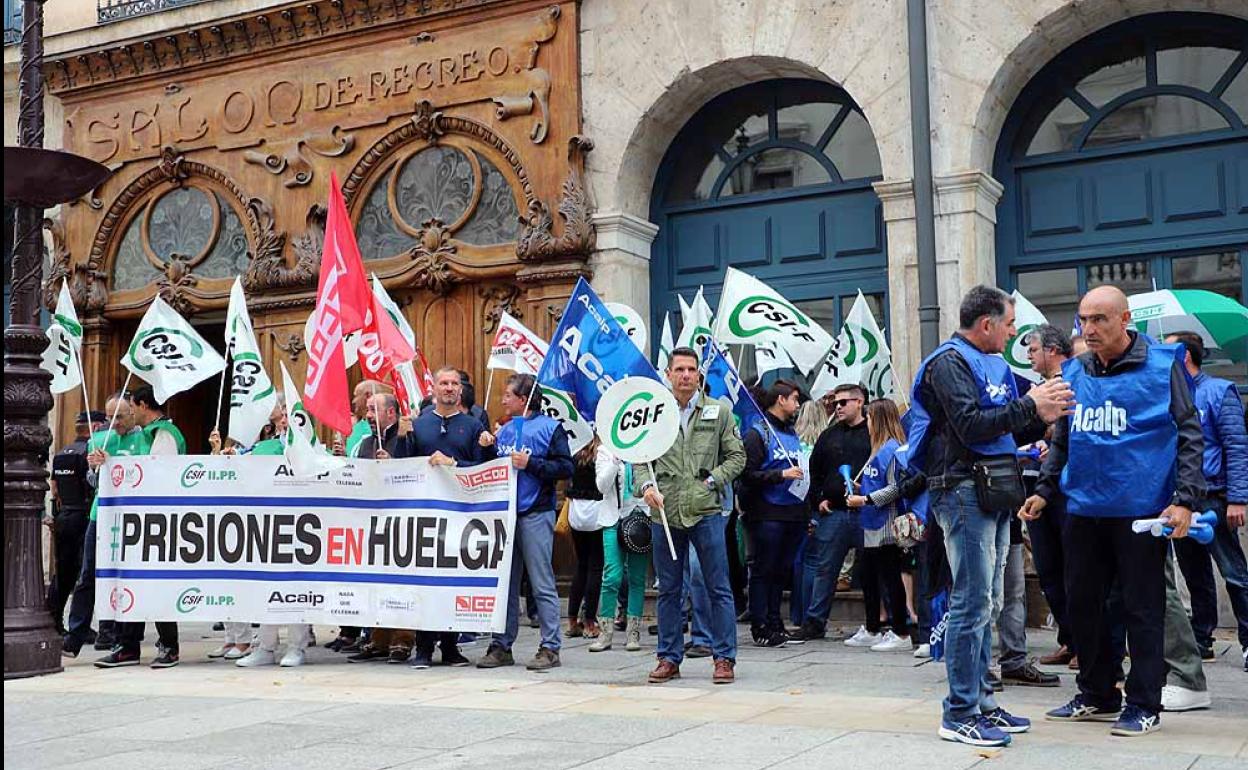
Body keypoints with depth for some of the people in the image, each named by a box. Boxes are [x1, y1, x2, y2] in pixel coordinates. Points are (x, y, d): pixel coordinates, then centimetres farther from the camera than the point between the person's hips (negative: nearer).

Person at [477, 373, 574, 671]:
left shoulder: (549, 428, -2)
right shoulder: (504, 430, 17)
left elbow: (565, 468, -10)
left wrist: (530, 463, -15)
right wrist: (487, 448, 5)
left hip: (535, 515, -6)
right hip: (504, 513, 7)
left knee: (542, 584, -4)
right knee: (505, 583, 10)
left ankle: (550, 648, 1)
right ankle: (502, 646, 17)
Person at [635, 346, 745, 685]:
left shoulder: (718, 411, 5)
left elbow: (737, 455, 8)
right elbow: (639, 457, 6)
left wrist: (713, 480, -6)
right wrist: (646, 485, -13)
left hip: (706, 510, -1)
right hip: (664, 513, 1)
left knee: (718, 588, 1)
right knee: (669, 590, 10)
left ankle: (724, 658, 10)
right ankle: (669, 658, 20)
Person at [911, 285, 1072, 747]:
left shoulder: (993, 364, 20)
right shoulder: (949, 362, -8)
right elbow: (971, 426, -20)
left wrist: (1041, 419, 7)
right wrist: (1029, 405, -14)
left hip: (994, 495, 10)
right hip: (964, 490, -10)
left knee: (985, 604, 13)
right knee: (972, 604, -9)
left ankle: (980, 701, 21)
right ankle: (959, 715, -3)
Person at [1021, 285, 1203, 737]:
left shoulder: (1162, 365, -5)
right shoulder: (1073, 373, 9)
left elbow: (1189, 435, -5)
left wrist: (1185, 499, -13)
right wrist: (1045, 489, 13)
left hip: (1140, 509, -5)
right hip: (1083, 509, 5)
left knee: (1142, 608, 2)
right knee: (1081, 603, 11)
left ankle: (1144, 705, 14)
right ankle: (1097, 695, 26)